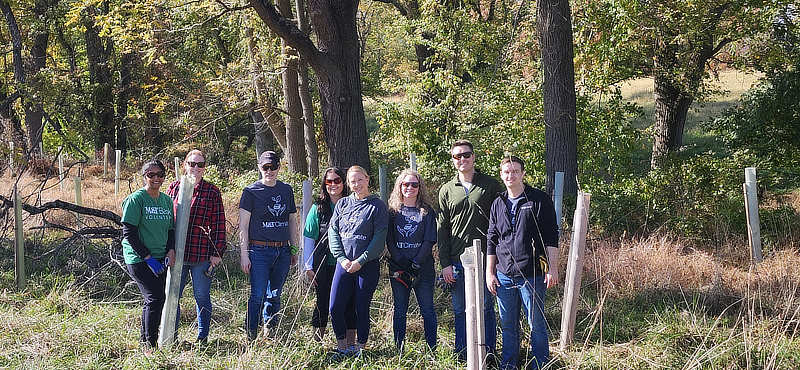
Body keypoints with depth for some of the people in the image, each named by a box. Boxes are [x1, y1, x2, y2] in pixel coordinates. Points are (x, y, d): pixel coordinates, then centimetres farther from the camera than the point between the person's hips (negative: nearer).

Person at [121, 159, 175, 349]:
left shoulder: (167, 200, 11)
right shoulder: (136, 199, -8)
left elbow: (171, 230, 19)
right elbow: (129, 233, -12)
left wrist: (171, 251, 0)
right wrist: (148, 257, -15)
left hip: (159, 259, 6)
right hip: (138, 259, -6)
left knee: (153, 299, 8)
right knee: (155, 298, -14)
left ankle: (144, 339, 23)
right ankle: (150, 343, -6)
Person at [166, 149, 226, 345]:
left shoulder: (212, 192, 3)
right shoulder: (174, 187, 8)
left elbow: (218, 225, 2)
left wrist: (217, 252, -3)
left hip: (202, 254, -2)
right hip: (176, 252, 2)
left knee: (202, 297, 6)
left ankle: (202, 337, 18)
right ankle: (171, 337, 15)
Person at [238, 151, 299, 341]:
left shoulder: (287, 190, 12)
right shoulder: (251, 191, -1)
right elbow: (243, 225, -3)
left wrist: (294, 250, 17)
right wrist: (244, 254, -8)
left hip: (283, 251, 4)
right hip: (260, 251, -4)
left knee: (274, 296, 10)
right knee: (258, 295, -10)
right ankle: (251, 336, -5)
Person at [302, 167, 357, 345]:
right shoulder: (317, 208, 5)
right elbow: (308, 238, 4)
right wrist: (309, 267, -3)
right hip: (323, 266, 0)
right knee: (322, 302, 6)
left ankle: (350, 342, 7)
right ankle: (317, 341, 15)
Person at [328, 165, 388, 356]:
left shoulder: (377, 205, -1)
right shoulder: (342, 204, 11)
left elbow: (379, 238, -7)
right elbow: (333, 231, 8)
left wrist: (360, 261, -12)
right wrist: (341, 257, -5)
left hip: (368, 265, -3)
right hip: (344, 264, 3)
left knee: (362, 308, 2)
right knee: (336, 307, -2)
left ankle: (360, 347, 14)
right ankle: (341, 346, 13)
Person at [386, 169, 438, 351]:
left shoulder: (427, 212, 5)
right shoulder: (393, 211, 9)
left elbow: (430, 240, -3)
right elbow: (389, 240, 2)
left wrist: (416, 262, -13)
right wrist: (400, 264, -10)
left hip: (423, 268, -1)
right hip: (398, 268, 1)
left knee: (427, 309, 0)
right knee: (400, 310, 4)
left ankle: (432, 350, 5)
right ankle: (399, 350, 8)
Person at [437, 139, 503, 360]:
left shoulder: (491, 186, 3)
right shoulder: (447, 190, 10)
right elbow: (442, 229, 9)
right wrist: (445, 263, 2)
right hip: (457, 259, 2)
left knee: (486, 308, 2)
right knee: (460, 310, 7)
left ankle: (488, 355, 11)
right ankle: (462, 355, 16)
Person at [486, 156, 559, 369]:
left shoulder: (539, 200, -1)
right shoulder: (498, 204, 13)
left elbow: (551, 237, -3)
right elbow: (491, 241, 17)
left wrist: (552, 268, -8)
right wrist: (490, 272, 11)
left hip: (532, 275, -4)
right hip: (504, 276, 4)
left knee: (537, 325, 1)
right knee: (508, 326, 11)